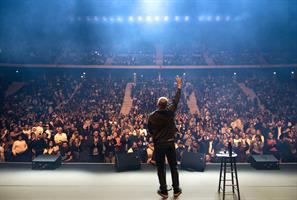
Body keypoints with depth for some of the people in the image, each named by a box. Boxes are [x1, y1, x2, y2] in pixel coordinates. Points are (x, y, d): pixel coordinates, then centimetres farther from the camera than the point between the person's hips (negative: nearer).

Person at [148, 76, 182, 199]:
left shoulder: (152, 116, -11)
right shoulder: (170, 112, -9)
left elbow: (150, 130, 2)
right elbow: (176, 100, 4)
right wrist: (179, 86, 14)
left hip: (158, 144, -1)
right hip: (170, 143, 1)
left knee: (161, 168, 9)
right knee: (173, 167, 12)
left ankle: (164, 191, 14)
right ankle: (176, 190, 20)